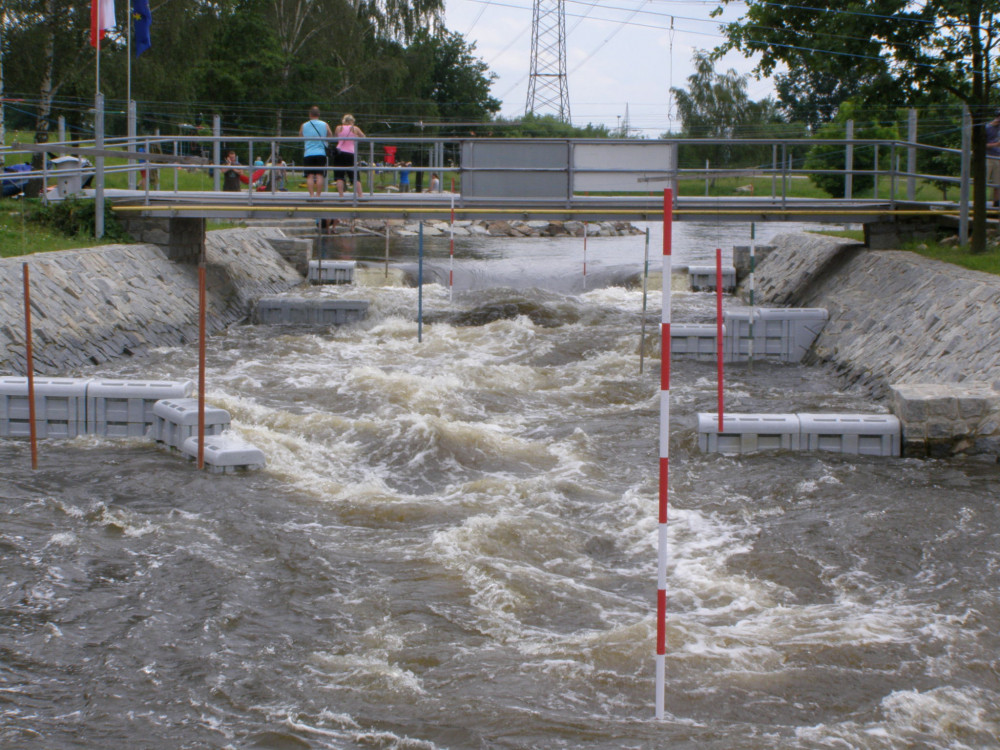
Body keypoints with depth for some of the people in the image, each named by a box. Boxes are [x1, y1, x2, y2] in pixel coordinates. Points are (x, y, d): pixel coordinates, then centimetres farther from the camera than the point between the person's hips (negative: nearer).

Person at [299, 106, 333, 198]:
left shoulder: (304, 126, 5)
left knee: (310, 176, 0)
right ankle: (318, 195, -3)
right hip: (321, 153, 0)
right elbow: (331, 136, 13)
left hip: (308, 153, 0)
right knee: (320, 175, 1)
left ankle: (311, 194, -7)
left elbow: (300, 136, 18)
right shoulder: (324, 125, 4)